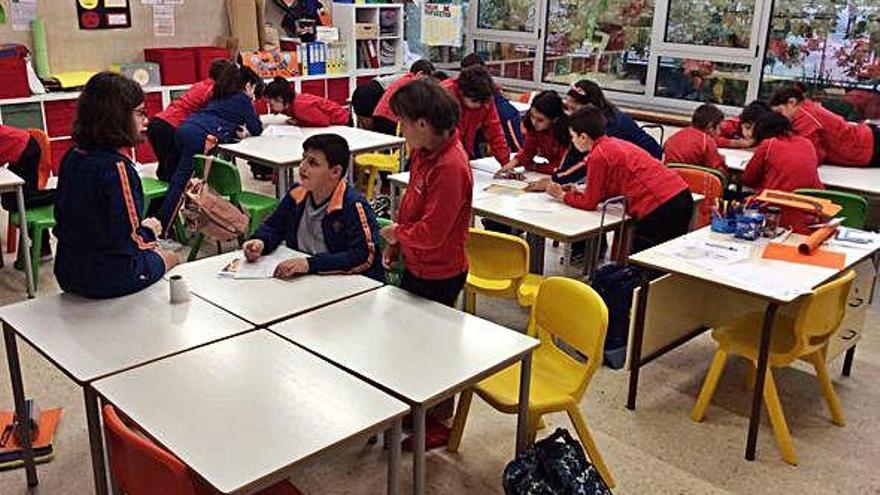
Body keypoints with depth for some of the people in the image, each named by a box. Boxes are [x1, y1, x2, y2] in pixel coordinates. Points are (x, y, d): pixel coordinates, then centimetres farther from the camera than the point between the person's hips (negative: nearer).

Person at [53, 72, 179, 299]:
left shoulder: (72, 158, 0)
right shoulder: (117, 167, -24)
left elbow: (63, 221, 9)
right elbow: (131, 240, -26)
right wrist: (149, 230, -3)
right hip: (110, 278, -7)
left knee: (154, 253, 31)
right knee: (170, 257, 23)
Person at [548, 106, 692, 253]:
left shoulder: (598, 156, -9)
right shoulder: (616, 143, 16)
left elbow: (589, 203, -1)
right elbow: (615, 189, 24)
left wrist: (563, 195, 14)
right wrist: (579, 192, 20)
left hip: (660, 209, -9)